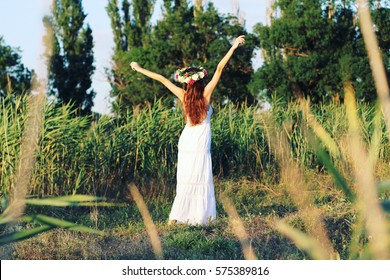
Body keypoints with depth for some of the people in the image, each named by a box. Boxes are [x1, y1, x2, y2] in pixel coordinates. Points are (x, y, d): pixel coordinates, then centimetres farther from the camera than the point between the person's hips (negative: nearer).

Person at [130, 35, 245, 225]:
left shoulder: (183, 95, 1)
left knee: (185, 181, 9)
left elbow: (161, 78, 7)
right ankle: (199, 217, -2)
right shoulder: (206, 94, -7)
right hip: (200, 146, -4)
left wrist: (139, 69, 15)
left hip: (185, 143, 4)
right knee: (201, 181, 1)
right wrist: (233, 47, -10)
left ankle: (174, 218, 6)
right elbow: (220, 68, -9)